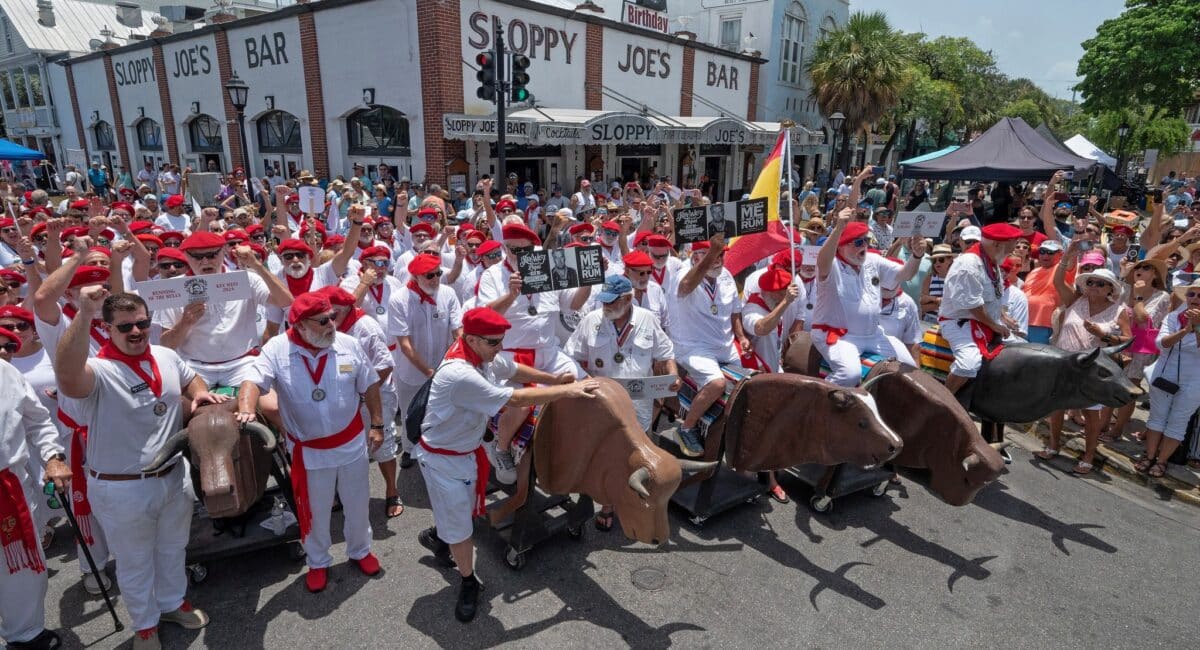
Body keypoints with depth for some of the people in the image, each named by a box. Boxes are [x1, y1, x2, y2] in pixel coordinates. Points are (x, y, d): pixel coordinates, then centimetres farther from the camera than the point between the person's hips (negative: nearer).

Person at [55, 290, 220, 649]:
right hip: (122, 489, -5)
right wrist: (84, 314, -55)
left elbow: (191, 379, 17)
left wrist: (200, 393, -6)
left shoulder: (167, 356, -2)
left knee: (172, 549, 26)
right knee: (135, 562, 18)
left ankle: (172, 603, 51)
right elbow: (66, 372, -46)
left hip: (174, 477, 5)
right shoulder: (98, 371, -22)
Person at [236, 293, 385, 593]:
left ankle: (360, 550, 45)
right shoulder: (277, 349, -15)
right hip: (309, 451, -1)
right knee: (315, 511, 17)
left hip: (352, 443, 2)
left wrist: (377, 425, 2)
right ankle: (318, 562, 42)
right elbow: (253, 381, -26)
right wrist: (246, 410, -47)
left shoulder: (348, 344, -10)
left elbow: (369, 385, -1)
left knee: (357, 504, 19)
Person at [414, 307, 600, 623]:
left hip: (469, 449, 8)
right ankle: (468, 583, 28)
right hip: (443, 458, -8)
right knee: (459, 526, 6)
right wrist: (568, 390, -28)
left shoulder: (486, 355, -11)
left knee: (462, 509, 25)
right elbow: (515, 399, -35)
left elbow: (515, 370, 10)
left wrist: (554, 379, 2)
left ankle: (435, 535, 54)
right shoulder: (459, 375, -37)